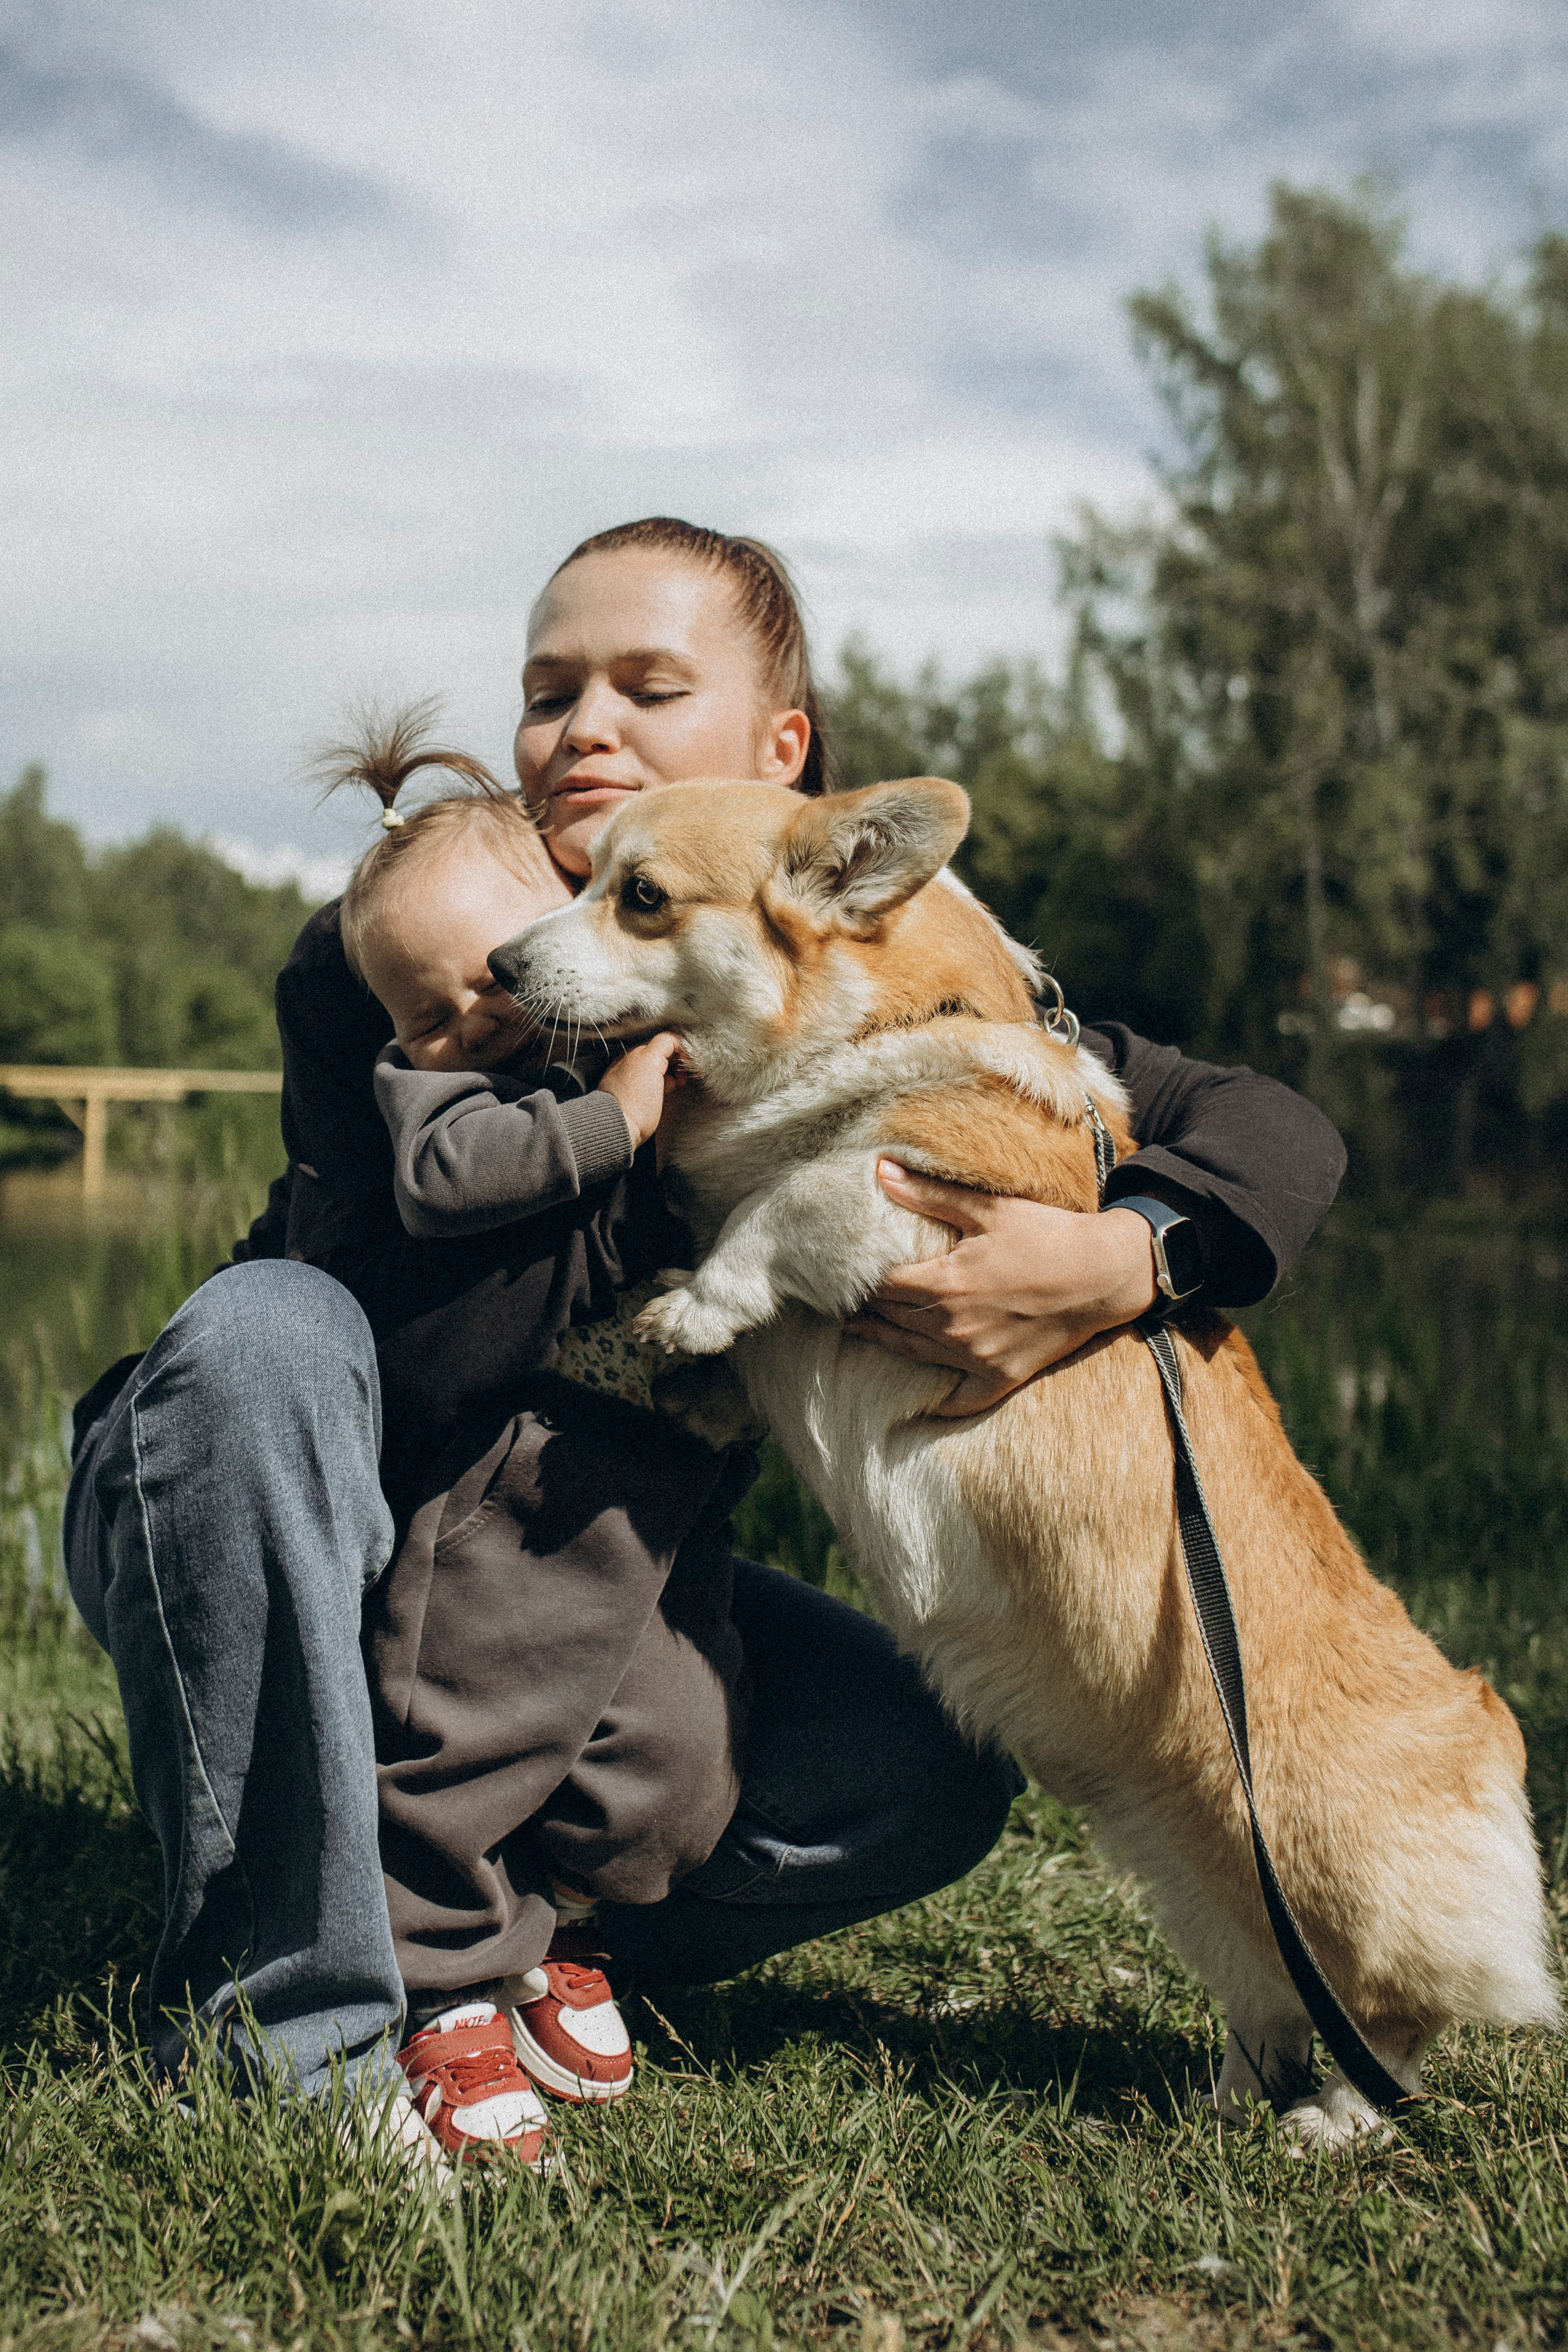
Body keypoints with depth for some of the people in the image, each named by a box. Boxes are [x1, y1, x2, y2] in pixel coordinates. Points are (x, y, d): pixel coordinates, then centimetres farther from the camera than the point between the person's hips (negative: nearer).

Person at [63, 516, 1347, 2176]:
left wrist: (1121, 1263, -38)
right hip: (247, 1553, -2)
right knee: (272, 1328, -36)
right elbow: (416, 1359, -34)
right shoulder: (374, 966, -21)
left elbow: (1282, 1132, -17)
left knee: (930, 1781, -16)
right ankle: (273, 2023, -26)